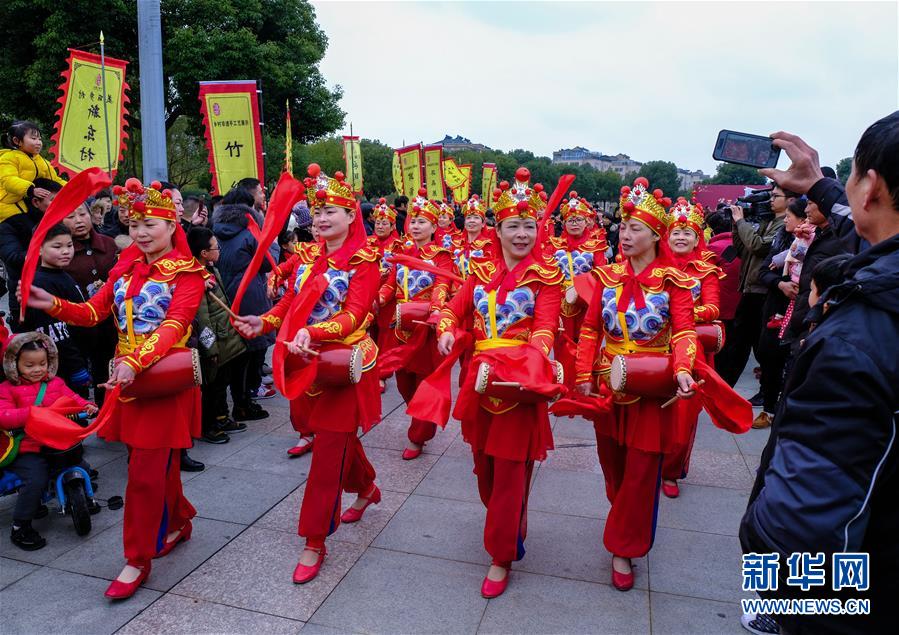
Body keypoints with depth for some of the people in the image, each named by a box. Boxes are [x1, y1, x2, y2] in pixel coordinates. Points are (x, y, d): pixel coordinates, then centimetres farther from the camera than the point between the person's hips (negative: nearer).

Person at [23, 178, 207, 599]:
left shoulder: (187, 272, -8)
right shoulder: (126, 266, 11)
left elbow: (174, 326, -21)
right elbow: (95, 311, 6)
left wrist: (136, 362, -34)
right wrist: (54, 305, -13)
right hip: (126, 376, 6)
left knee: (145, 472, -2)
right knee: (156, 463, 15)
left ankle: (138, 559, 12)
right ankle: (178, 520, 38)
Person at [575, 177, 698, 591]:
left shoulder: (672, 280, -8)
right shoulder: (608, 276, 1)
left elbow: (684, 330, -17)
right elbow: (591, 329, 2)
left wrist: (682, 369, -35)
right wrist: (584, 376, -5)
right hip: (608, 384, 4)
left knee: (641, 473, 4)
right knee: (612, 464, 17)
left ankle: (623, 549, 21)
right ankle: (625, 524, 44)